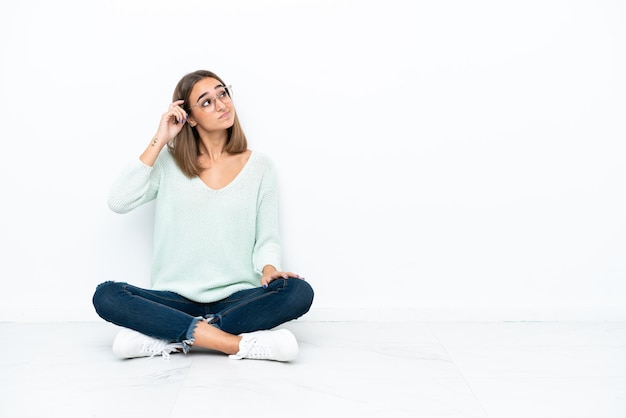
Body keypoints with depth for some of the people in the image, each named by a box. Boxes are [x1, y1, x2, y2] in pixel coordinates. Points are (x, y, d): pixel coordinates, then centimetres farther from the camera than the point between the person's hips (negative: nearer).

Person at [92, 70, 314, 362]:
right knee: (106, 296, -26)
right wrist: (159, 141, -7)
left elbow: (267, 238, 5)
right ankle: (242, 344, -30)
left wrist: (269, 268, -18)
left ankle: (168, 338, -24)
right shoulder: (169, 162, 5)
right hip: (177, 300, 0)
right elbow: (118, 202, -9)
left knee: (299, 292, -29)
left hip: (238, 300, 0)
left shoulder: (260, 167, 5)